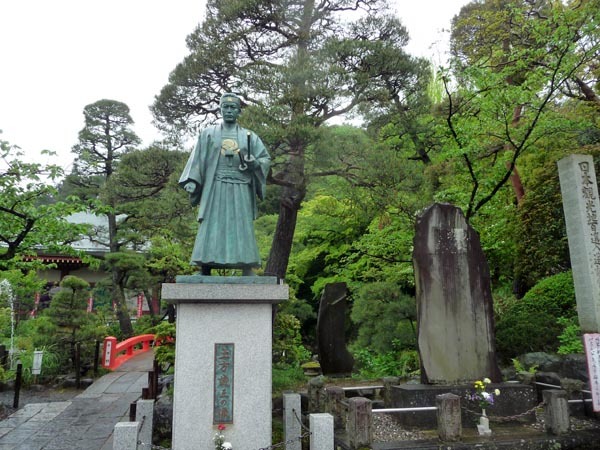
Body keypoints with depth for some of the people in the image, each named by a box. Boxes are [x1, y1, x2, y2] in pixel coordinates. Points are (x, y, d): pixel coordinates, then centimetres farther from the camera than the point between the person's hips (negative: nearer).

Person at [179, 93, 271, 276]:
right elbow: (198, 158, 8)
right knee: (210, 230, -6)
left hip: (241, 191, 1)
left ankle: (248, 272, -2)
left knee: (243, 231, -3)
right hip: (215, 188, 0)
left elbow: (266, 158, 12)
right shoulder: (208, 133, 13)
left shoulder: (249, 136, 14)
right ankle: (204, 273, -3)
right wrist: (192, 181, -5)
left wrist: (254, 163, -9)